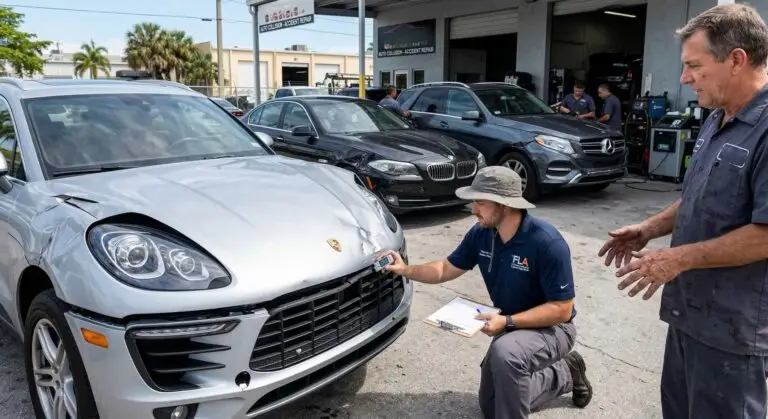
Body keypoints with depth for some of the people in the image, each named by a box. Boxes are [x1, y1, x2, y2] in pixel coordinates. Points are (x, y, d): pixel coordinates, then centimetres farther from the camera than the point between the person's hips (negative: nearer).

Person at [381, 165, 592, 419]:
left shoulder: (547, 243, -30)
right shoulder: (481, 234, -10)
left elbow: (562, 309, -26)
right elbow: (446, 269, 2)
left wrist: (507, 322, -33)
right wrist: (405, 270, -12)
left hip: (552, 328, -7)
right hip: (513, 326, 7)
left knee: (504, 353, -40)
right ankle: (565, 373, 27)